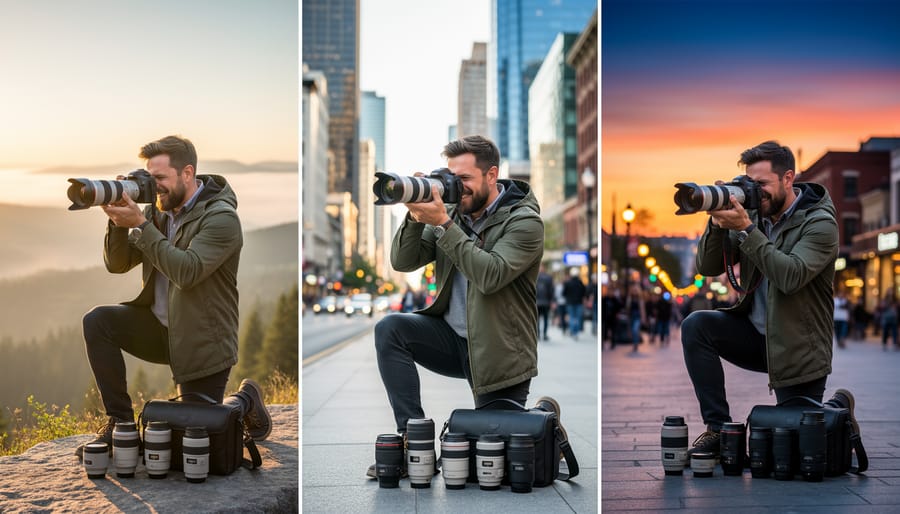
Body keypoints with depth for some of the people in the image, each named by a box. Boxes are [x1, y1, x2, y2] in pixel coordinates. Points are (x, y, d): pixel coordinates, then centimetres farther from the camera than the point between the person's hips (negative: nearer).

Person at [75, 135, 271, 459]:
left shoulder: (221, 218, -18)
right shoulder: (157, 210, 2)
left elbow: (187, 272, -30)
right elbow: (117, 264, 3)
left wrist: (140, 224, -29)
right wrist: (118, 222, -16)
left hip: (202, 341, -6)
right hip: (160, 326, 6)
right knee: (97, 322, -19)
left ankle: (245, 401, 32)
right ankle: (120, 423, -8)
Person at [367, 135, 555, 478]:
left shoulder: (524, 221, -13)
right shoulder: (455, 212, 3)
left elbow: (490, 275, -29)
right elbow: (402, 262, -1)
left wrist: (442, 223, -29)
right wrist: (416, 217, -18)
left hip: (498, 351, -5)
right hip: (452, 336, 5)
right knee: (389, 329, -21)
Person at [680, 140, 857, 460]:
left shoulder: (820, 224, -15)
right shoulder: (753, 215, 0)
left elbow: (790, 277, -31)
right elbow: (707, 268, -3)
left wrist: (745, 229, -32)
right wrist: (718, 223, -19)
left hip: (798, 348, -5)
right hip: (756, 334, 5)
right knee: (696, 326, -22)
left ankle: (839, 408, 33)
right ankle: (718, 428, -12)